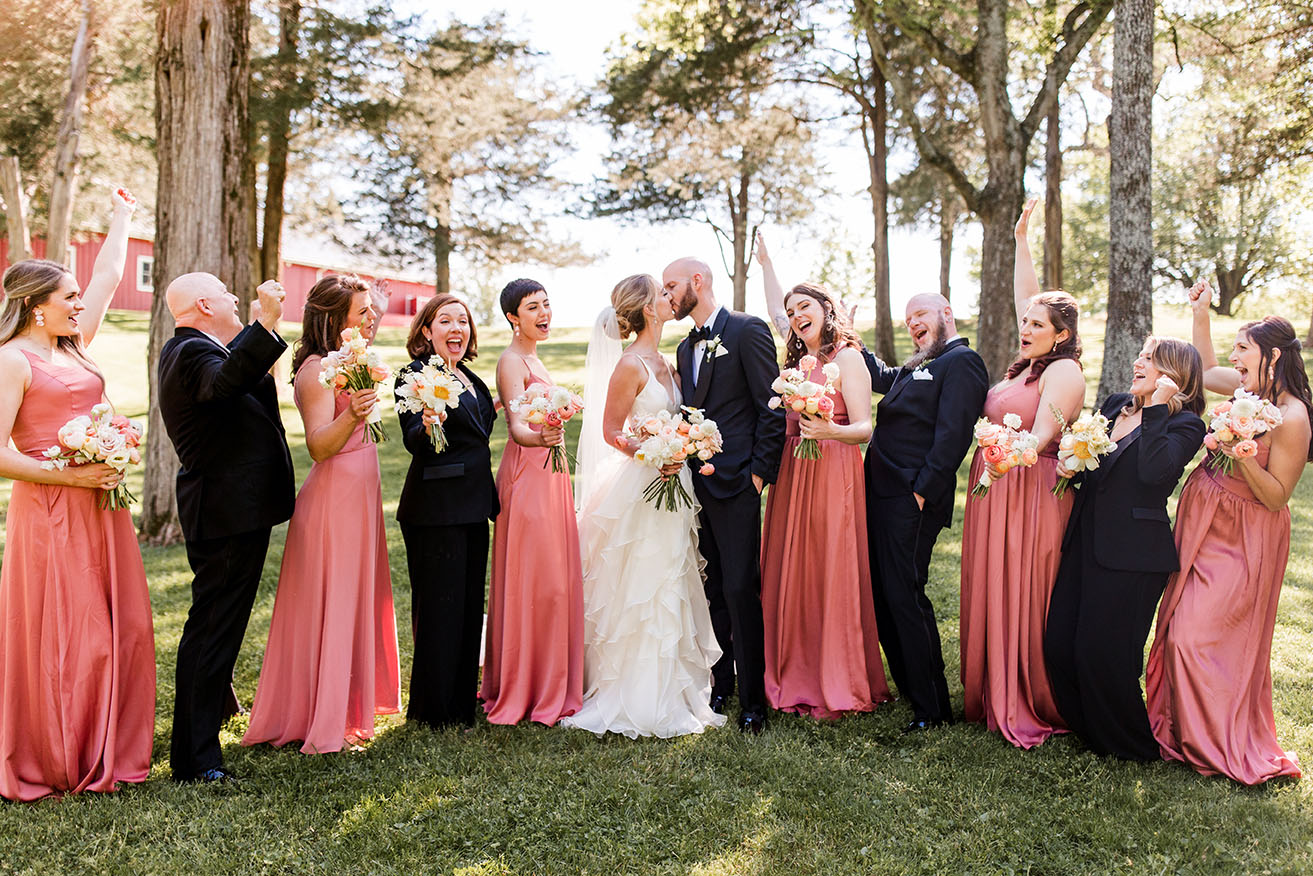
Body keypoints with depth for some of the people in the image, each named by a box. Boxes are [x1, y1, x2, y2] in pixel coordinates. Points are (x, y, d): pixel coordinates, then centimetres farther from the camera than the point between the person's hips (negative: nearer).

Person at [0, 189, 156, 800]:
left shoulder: (74, 348, 14)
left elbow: (109, 276, 25)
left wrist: (121, 218, 35)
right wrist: (72, 475, -18)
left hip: (100, 507, 8)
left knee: (119, 630, 8)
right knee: (56, 637, -1)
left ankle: (104, 755, 20)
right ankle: (50, 766, 13)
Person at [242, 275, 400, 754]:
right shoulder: (315, 369, -14)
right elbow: (319, 446, -26)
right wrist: (352, 414, -37)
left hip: (360, 495, 10)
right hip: (334, 496, -10)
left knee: (356, 602, 15)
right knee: (332, 606, -3)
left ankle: (347, 707, 27)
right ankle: (323, 725, 8)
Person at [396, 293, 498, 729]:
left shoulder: (470, 378, 15)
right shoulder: (416, 375, -9)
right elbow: (412, 440, -18)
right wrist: (428, 428, -39)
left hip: (473, 507, 9)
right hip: (436, 509, -9)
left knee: (469, 605, 15)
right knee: (439, 607, -1)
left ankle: (463, 700, 28)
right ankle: (435, 710, 11)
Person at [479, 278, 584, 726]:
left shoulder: (532, 358, 16)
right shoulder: (512, 362, -12)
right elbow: (516, 425, -25)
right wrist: (537, 438, -44)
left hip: (550, 475, 10)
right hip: (527, 476, -9)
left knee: (556, 579, 13)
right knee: (531, 581, -5)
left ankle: (551, 685, 23)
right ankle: (522, 691, 5)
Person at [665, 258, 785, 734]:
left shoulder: (748, 330, -5)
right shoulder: (685, 347, 19)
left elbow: (773, 408, -10)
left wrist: (758, 472, -12)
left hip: (735, 481, -7)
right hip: (696, 482, 7)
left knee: (740, 589, -6)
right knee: (711, 590, 12)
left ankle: (753, 699, 5)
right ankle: (720, 682, 24)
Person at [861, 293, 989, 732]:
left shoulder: (961, 362, -8)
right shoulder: (917, 369, 21)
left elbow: (952, 434, -16)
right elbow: (881, 379, 41)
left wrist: (923, 491, -19)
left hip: (911, 502, -10)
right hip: (883, 497, 10)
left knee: (905, 597, -8)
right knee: (883, 595, 12)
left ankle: (933, 708, 2)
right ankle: (909, 688, 24)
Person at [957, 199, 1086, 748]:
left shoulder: (1064, 371, -10)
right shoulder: (1028, 363, 13)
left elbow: (1041, 435, -21)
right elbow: (1028, 298, 20)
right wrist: (1022, 240, 20)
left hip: (1032, 492, -9)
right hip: (993, 491, 9)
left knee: (1025, 597, -3)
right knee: (990, 594, 11)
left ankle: (1035, 708, 9)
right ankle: (997, 697, 22)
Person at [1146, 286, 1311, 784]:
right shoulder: (1252, 389, 2)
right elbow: (1205, 372, 22)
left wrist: (1245, 460, -32)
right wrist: (1200, 315, 15)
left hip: (1241, 540, -8)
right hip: (1206, 526, 8)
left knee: (1198, 637, -5)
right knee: (1181, 630, 15)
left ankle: (1220, 747, 12)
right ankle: (1188, 730, 31)